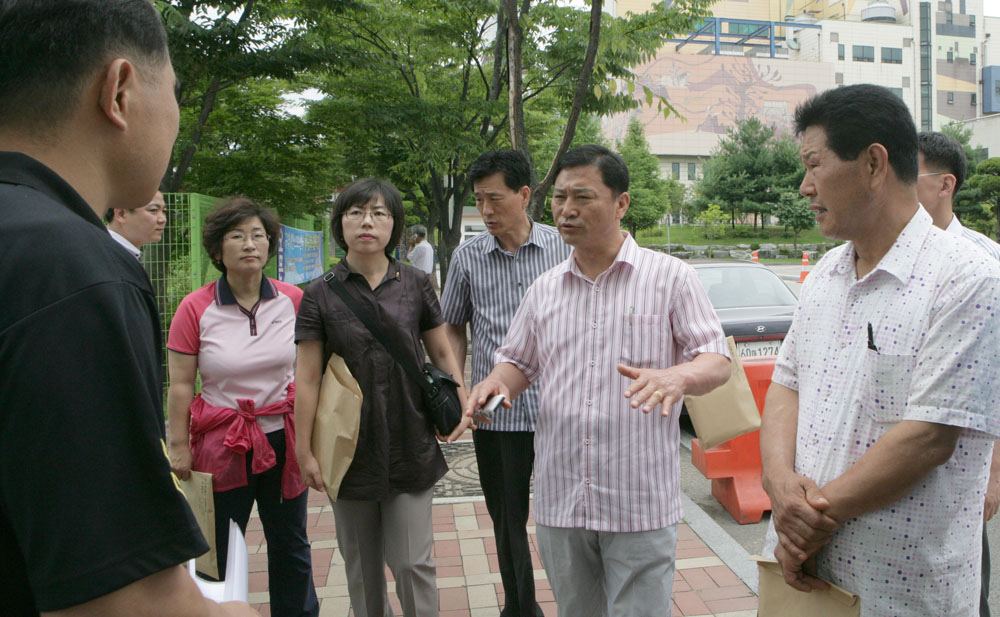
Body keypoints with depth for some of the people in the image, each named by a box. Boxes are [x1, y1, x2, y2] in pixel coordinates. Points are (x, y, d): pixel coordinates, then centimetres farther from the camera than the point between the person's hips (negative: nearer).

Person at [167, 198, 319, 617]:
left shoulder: (294, 300, -3)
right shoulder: (195, 308, -10)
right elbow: (180, 385, -5)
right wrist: (179, 448, -5)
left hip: (283, 438, 2)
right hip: (222, 445, -2)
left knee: (291, 546, 16)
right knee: (219, 552, 9)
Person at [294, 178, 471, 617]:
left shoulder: (415, 285, 2)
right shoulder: (320, 296, -2)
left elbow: (442, 353, 10)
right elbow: (307, 378, -2)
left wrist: (462, 405, -2)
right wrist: (304, 451, -3)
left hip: (410, 446, 0)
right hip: (350, 450, 0)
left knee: (412, 562, 1)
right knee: (362, 567, 13)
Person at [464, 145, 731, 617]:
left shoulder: (670, 276, -2)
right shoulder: (544, 289, 10)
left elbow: (718, 363, -4)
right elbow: (518, 362, 17)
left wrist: (675, 377, -27)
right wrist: (494, 382, -7)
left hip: (641, 502, -4)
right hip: (560, 500, 4)